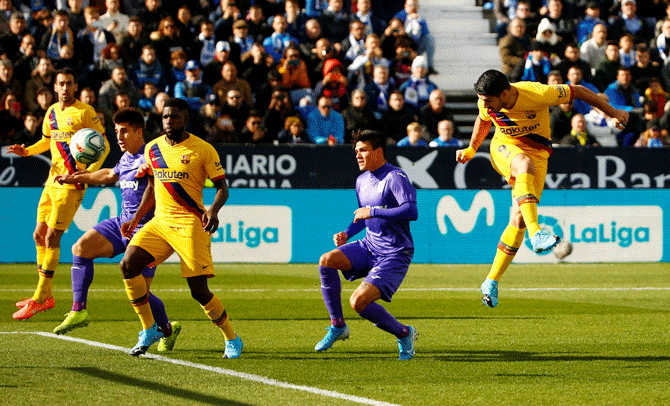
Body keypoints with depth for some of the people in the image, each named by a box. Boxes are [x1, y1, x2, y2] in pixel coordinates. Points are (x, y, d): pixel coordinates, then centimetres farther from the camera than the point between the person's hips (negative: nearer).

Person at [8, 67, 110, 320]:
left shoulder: (84, 112, -8)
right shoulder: (52, 112, 12)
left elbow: (104, 145, -7)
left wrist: (91, 171, -22)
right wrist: (26, 151, 8)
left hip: (72, 183, -8)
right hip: (53, 179, 8)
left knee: (52, 238, -11)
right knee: (39, 235, 9)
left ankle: (38, 301, -9)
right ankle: (46, 296, 20)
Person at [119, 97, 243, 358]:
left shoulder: (203, 150, -5)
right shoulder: (152, 148, 11)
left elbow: (222, 187, -2)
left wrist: (213, 210, -22)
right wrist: (136, 219, 18)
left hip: (191, 224, -5)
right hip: (159, 221, 5)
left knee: (199, 290, -11)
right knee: (128, 265, -15)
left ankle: (232, 339, 10)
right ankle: (149, 331, -3)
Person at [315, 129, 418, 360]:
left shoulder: (395, 177, -14)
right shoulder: (362, 181, 12)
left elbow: (411, 211, -28)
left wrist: (373, 212, -24)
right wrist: (347, 234, 9)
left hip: (394, 254, -8)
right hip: (369, 246, 8)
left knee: (359, 301, -22)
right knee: (326, 261, -16)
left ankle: (404, 334, 2)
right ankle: (338, 326, -3)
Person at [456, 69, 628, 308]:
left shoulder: (538, 94, -28)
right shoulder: (486, 105, -15)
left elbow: (577, 91, -14)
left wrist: (612, 112, -7)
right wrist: (471, 150, 15)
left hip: (537, 153, -1)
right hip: (504, 148, 1)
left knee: (519, 219, -13)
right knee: (524, 164, -38)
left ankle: (491, 282, -2)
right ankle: (536, 235, -48)